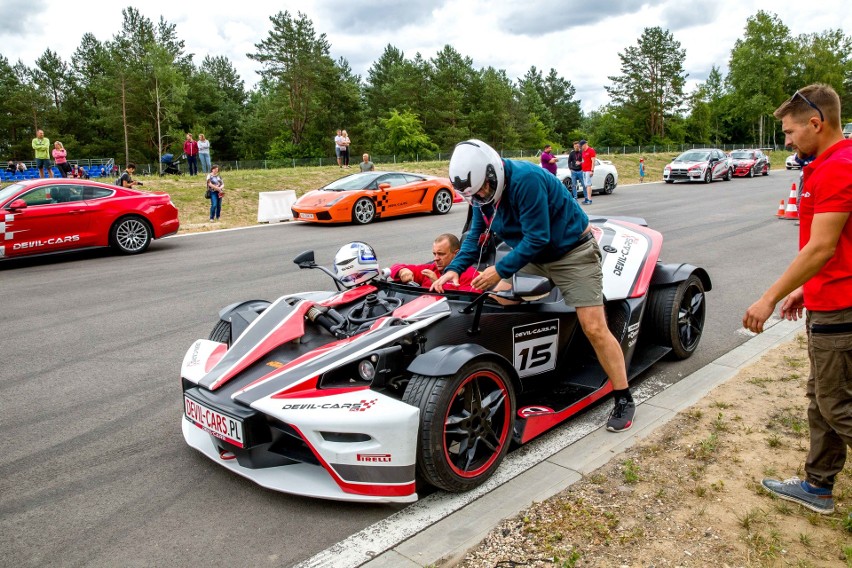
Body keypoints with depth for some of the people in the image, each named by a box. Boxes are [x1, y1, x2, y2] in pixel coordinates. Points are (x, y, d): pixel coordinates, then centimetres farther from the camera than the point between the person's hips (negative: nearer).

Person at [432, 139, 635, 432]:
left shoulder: (526, 179, -31)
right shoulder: (484, 188, -7)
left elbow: (537, 238, -29)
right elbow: (476, 234, -2)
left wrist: (500, 270, -25)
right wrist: (454, 269, -16)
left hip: (572, 252, -8)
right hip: (531, 254, 8)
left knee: (595, 328, -11)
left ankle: (623, 399, 4)